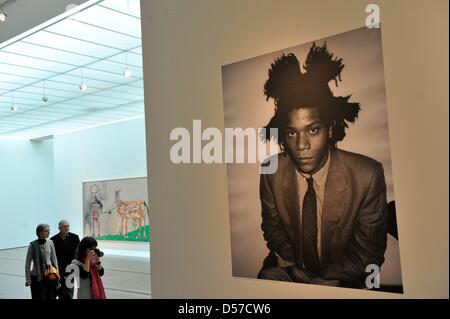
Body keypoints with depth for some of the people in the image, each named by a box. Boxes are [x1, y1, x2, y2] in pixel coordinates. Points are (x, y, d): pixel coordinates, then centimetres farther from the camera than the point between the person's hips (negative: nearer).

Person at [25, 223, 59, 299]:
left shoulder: (50, 243, 0)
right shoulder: (33, 245, -8)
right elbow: (27, 263, -3)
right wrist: (28, 279, -5)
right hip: (36, 277, -3)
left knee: (51, 296, 2)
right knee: (39, 297, 2)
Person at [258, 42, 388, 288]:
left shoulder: (368, 175, -18)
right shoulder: (272, 172, -10)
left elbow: (369, 249, -8)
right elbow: (272, 227, 5)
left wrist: (326, 279, -16)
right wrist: (292, 266, -10)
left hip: (341, 279, -1)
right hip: (287, 271, 1)